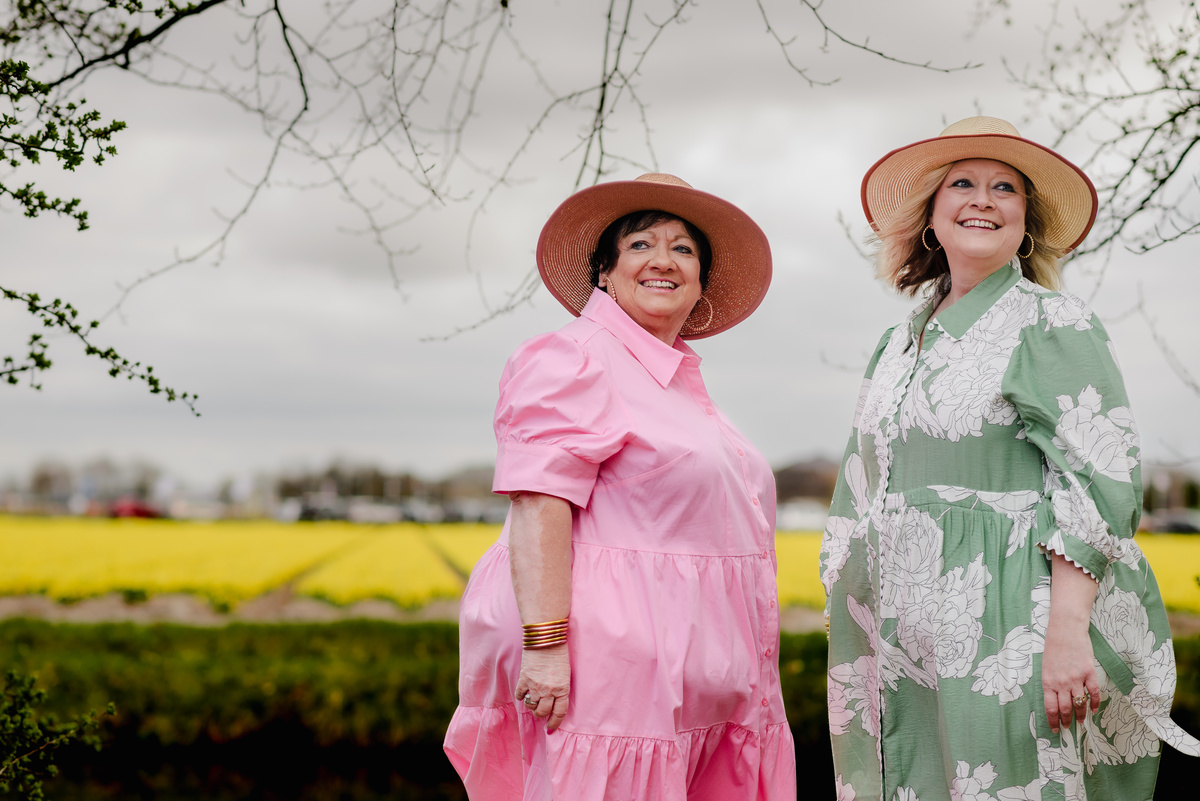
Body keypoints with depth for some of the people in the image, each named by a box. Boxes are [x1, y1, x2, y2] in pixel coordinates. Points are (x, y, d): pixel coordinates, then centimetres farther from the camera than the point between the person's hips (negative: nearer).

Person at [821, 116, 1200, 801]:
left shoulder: (1052, 323, -2)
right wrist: (850, 641, 17)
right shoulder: (900, 344, 18)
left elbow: (1097, 485, -12)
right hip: (904, 648, 6)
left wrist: (1067, 633, -23)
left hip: (1007, 640, -6)